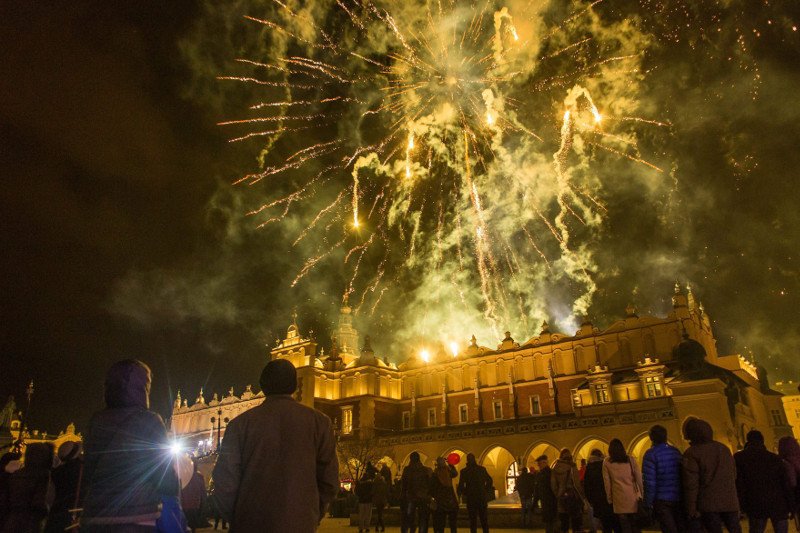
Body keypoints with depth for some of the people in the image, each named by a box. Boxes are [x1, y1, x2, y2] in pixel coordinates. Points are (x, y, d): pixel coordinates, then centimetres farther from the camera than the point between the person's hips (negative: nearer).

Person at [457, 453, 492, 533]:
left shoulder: (464, 471, -5)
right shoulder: (482, 469, 1)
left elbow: (461, 485, -8)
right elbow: (489, 480, 3)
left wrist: (465, 493, 6)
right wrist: (486, 491, 10)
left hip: (471, 497, -2)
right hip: (482, 497, 2)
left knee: (473, 520, 5)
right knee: (484, 519, 12)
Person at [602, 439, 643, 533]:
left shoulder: (606, 462, 3)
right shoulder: (630, 459, 6)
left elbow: (607, 482, 3)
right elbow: (639, 478, 2)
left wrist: (610, 498, 9)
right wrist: (642, 494, 7)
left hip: (619, 498, -1)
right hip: (633, 496, 2)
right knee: (635, 525, 10)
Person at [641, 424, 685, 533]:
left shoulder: (651, 454, -12)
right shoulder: (676, 451, 5)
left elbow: (649, 481, -15)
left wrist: (648, 502, -6)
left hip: (662, 500, -5)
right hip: (679, 499, 5)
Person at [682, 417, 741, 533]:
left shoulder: (692, 453, -10)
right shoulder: (724, 448, 10)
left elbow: (691, 484, -12)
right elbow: (734, 476, 16)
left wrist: (691, 510, -8)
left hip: (708, 504, -5)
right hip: (730, 502, 5)